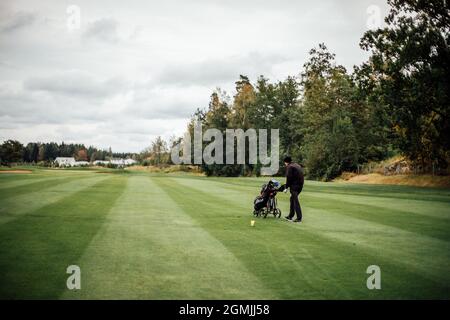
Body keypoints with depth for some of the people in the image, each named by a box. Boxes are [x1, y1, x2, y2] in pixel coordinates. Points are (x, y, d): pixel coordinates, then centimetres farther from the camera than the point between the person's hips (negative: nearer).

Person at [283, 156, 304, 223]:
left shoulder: (289, 167, -6)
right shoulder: (297, 165, 21)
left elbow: (289, 178, -12)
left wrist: (286, 187, -6)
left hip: (294, 185, -9)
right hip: (300, 184, 9)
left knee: (295, 201, -6)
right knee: (292, 199, 18)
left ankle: (299, 218, -8)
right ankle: (290, 216, 24)